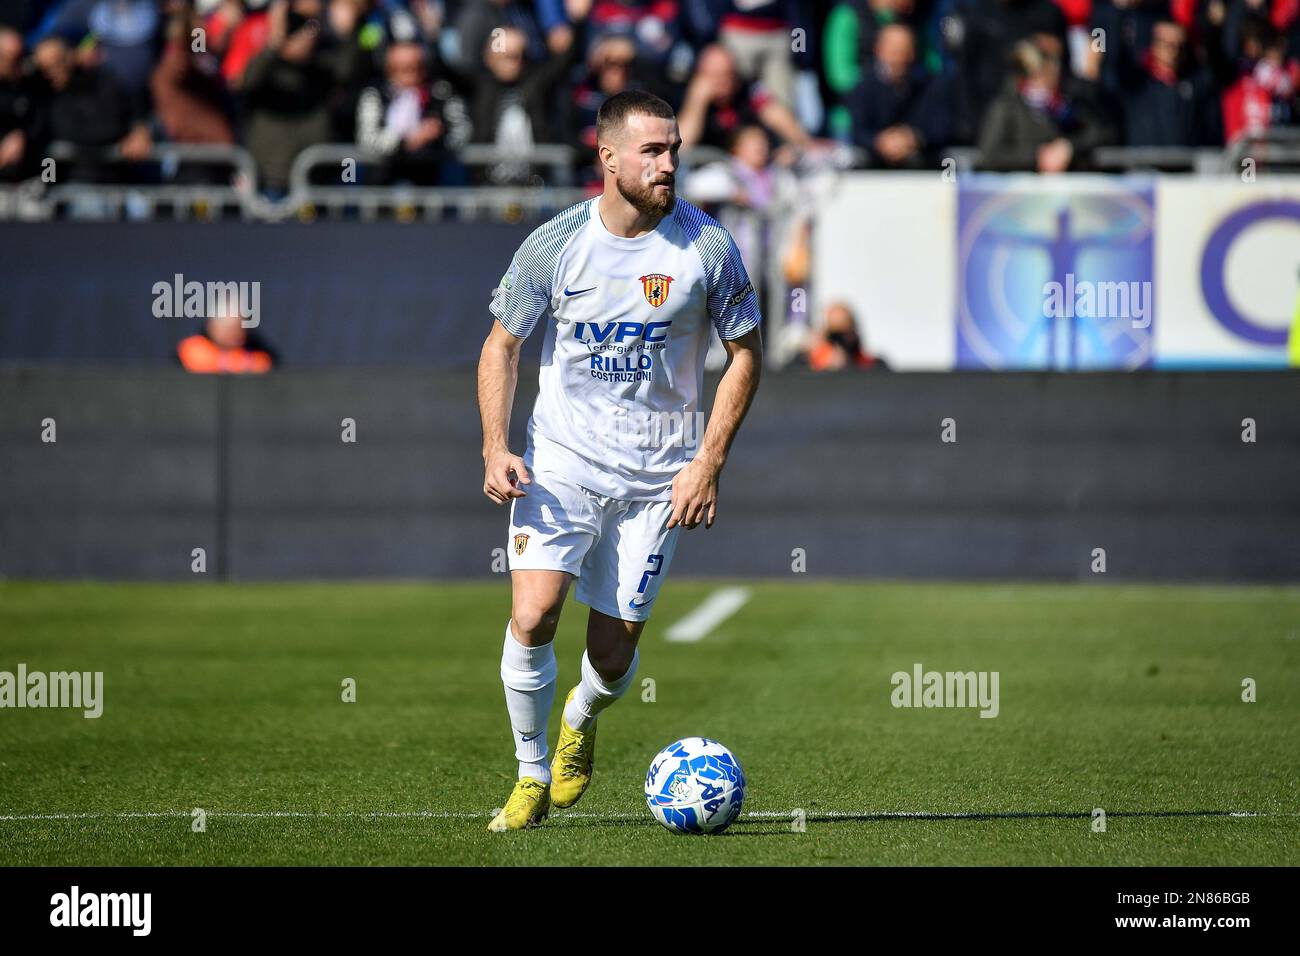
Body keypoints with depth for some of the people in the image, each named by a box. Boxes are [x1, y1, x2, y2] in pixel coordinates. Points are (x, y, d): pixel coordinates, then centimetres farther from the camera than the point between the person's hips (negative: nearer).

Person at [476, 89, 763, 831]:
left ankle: (581, 720, 38)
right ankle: (532, 777, 3)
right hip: (562, 459, 0)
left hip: (658, 476, 0)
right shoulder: (554, 245, -6)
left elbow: (746, 353, 2)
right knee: (533, 614, -18)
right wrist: (496, 449, -7)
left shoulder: (707, 247, -7)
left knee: (613, 655, 1)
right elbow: (503, 346, 5)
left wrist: (709, 464, -5)